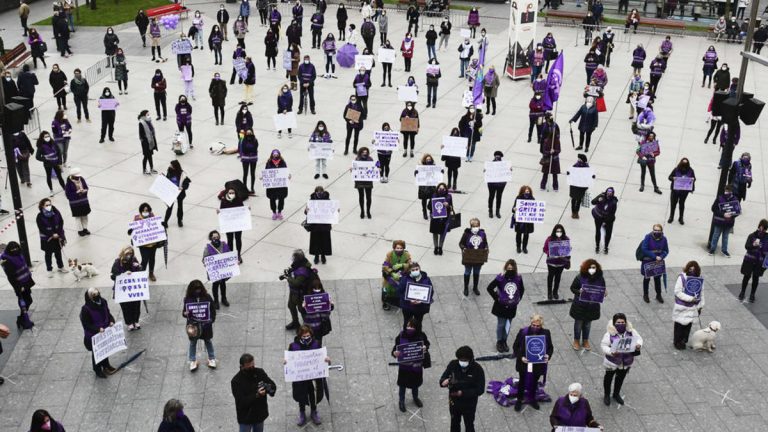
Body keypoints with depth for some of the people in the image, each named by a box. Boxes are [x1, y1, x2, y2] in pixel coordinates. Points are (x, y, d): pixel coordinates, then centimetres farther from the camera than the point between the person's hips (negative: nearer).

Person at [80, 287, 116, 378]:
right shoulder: (85, 309, -27)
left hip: (105, 332, 6)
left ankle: (106, 366, 48)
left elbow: (108, 314, 6)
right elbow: (86, 325, -21)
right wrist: (98, 329, -31)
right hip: (93, 336, -6)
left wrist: (111, 321, -14)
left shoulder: (103, 303, -10)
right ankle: (98, 370, 35)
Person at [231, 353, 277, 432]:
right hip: (246, 417, -4)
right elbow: (241, 402, -24)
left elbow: (273, 386, -4)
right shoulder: (236, 381, -21)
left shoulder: (260, 372, -8)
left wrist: (269, 388, -28)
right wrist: (257, 395, -36)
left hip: (260, 414, 4)